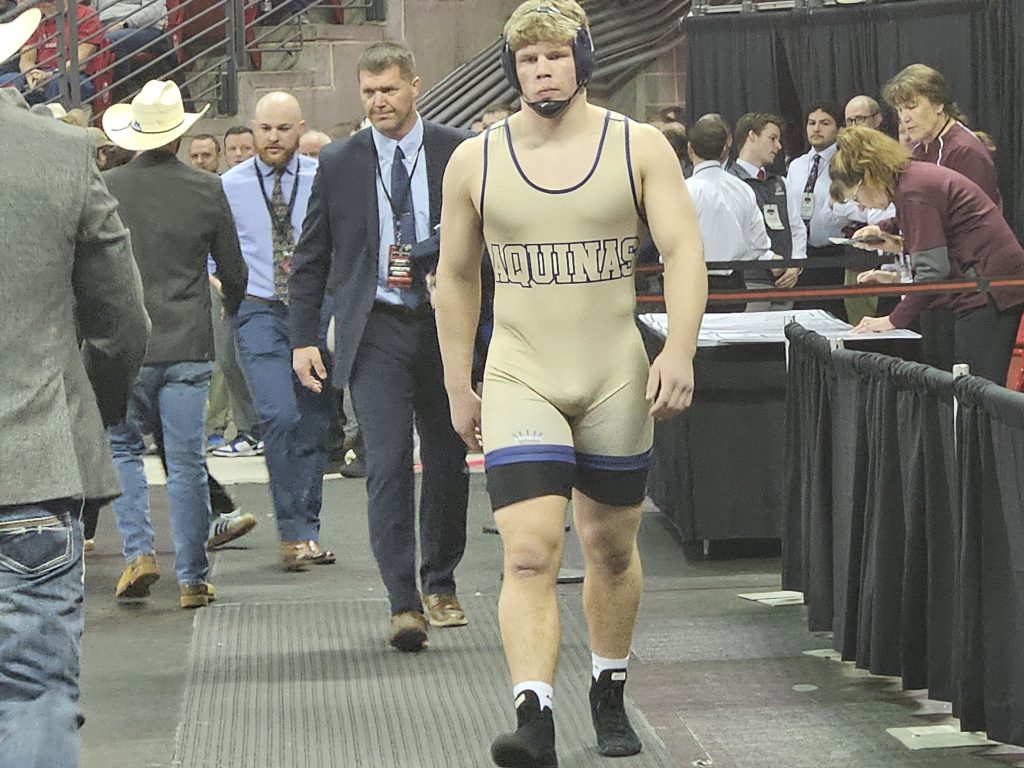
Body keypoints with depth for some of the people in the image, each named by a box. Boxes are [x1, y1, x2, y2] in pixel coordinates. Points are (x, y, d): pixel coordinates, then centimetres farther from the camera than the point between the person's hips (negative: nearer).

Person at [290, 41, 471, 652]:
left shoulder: (458, 153, 3)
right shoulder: (339, 164, 6)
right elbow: (311, 258, 9)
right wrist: (303, 338, 3)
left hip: (445, 326, 1)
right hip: (376, 331, -1)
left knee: (448, 460, 10)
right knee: (388, 464, -11)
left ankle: (441, 583, 29)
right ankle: (404, 602, -12)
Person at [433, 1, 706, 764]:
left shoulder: (640, 147, 0)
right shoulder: (474, 161, 2)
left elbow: (683, 251, -6)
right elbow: (456, 277, 12)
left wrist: (679, 349, -20)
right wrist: (457, 386, 11)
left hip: (617, 379, 1)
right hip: (520, 378, -1)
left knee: (612, 548, 14)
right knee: (529, 555, -15)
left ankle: (609, 694, 34)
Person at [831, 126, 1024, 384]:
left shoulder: (913, 192, -14)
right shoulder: (919, 176, 15)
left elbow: (933, 270, -17)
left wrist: (894, 320, -10)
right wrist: (902, 246, 18)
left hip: (988, 290, -10)